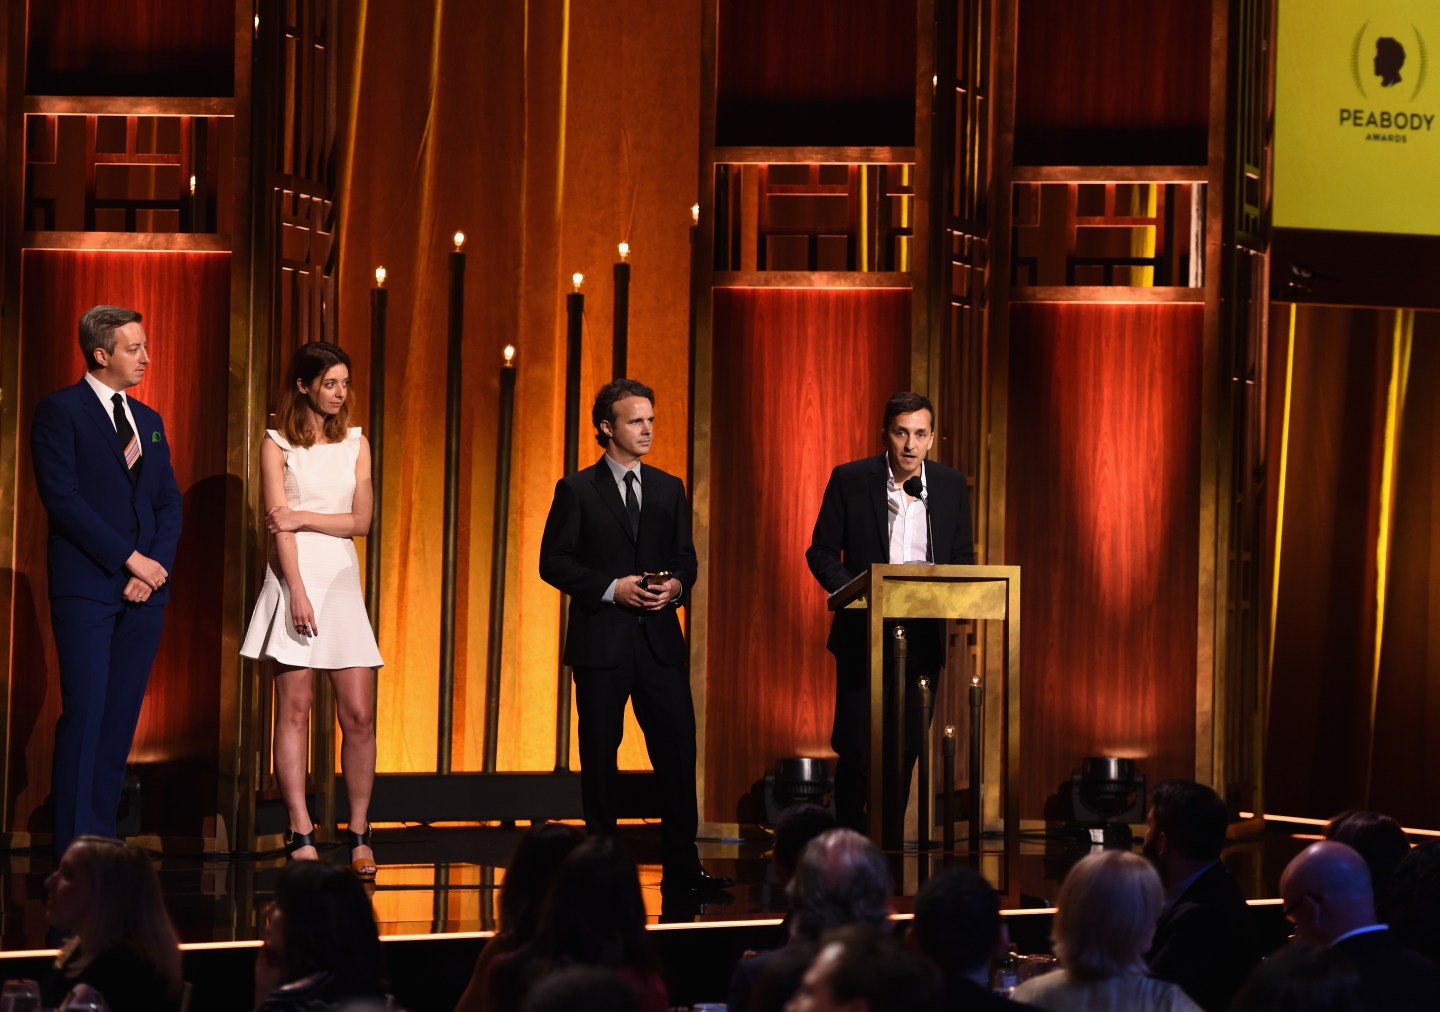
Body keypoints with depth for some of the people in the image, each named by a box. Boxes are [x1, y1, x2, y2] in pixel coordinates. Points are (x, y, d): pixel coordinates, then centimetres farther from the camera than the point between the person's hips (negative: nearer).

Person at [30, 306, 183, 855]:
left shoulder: (148, 420, 18)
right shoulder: (60, 410, -2)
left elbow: (170, 504, 16)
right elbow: (62, 496, -11)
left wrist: (157, 568, -2)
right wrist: (129, 558, -13)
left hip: (144, 587, 6)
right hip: (87, 587, -6)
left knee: (122, 717, 3)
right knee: (85, 712, -9)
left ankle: (102, 844, 5)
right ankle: (74, 849, -8)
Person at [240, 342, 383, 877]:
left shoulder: (355, 443, 12)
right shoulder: (278, 444, 2)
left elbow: (361, 520, 5)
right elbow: (278, 523, -6)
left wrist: (304, 518, -8)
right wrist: (297, 591, -15)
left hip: (342, 579, 3)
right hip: (293, 577, -3)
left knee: (359, 714, -3)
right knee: (295, 709, -3)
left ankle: (359, 835, 5)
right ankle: (301, 836, -2)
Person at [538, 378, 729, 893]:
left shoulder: (669, 489, 13)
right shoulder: (577, 490, 0)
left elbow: (686, 558, 14)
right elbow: (553, 562, -4)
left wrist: (676, 586, -8)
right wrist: (611, 588, -15)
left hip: (660, 638, 3)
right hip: (601, 639, -3)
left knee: (678, 751, -1)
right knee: (599, 755, 2)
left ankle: (682, 868, 4)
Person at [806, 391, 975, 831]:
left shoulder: (951, 485, 5)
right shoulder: (850, 480, -2)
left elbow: (963, 558, 11)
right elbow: (822, 551, 1)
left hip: (923, 639, 2)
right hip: (864, 634, -2)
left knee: (905, 750, 6)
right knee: (856, 750, -4)